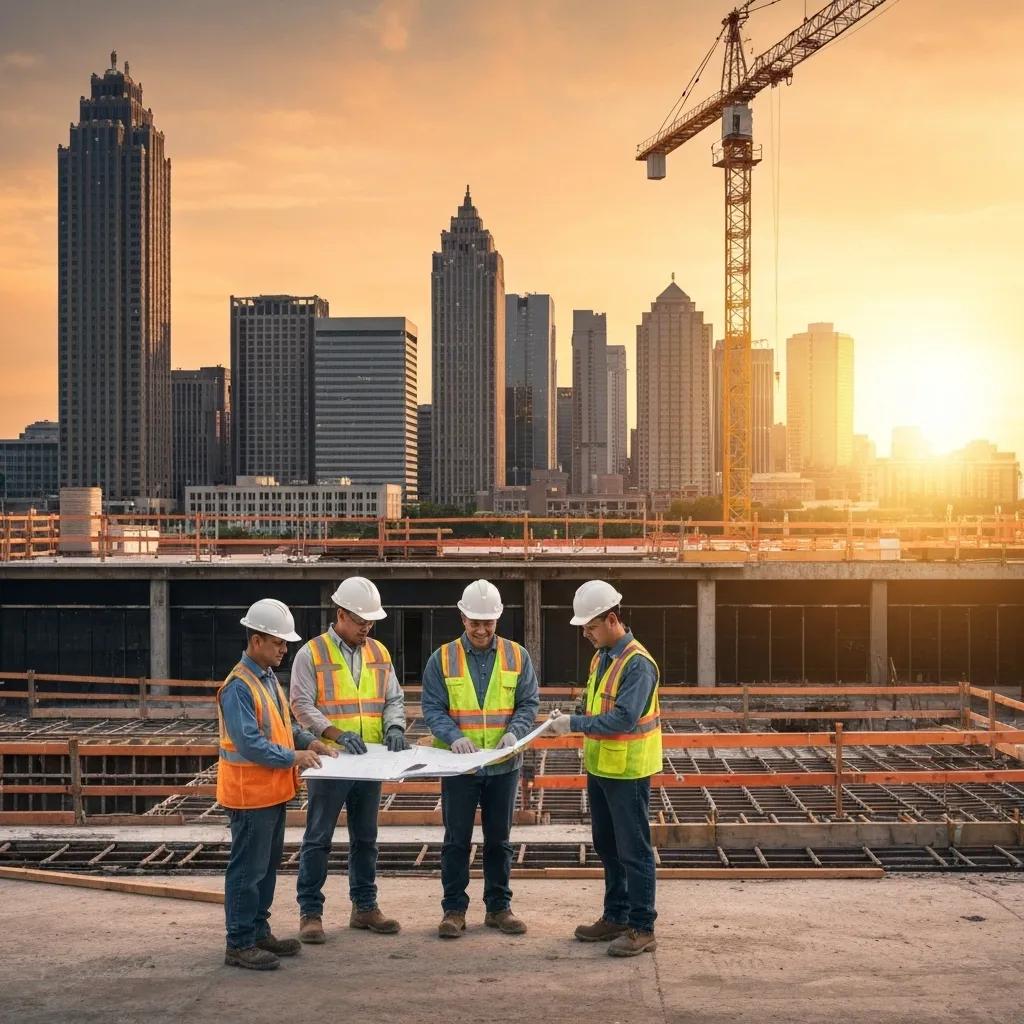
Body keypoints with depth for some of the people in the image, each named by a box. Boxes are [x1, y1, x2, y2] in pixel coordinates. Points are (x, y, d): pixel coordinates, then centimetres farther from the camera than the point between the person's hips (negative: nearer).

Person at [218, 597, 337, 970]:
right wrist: (293, 757, -19)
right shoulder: (238, 686, -20)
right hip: (250, 793, -10)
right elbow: (249, 743, -25)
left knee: (268, 866, 18)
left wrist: (308, 741, 6)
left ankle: (259, 932, 29)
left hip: (273, 791, 10)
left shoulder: (269, 678, 10)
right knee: (247, 869, -2)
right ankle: (239, 945, 6)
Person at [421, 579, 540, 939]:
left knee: (499, 839, 11)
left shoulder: (517, 657, 4)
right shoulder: (443, 659, -1)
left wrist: (514, 732, -17)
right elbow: (432, 708, -4)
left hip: (503, 765, 2)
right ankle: (454, 908, 14)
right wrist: (454, 736, -22)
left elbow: (529, 704, 3)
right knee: (456, 840, 5)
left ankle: (499, 906, 22)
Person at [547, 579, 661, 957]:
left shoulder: (637, 663, -20)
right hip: (600, 767, 9)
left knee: (633, 851, -2)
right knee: (607, 847, 18)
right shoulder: (601, 657, 9)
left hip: (628, 772, -9)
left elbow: (622, 719, -27)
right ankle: (616, 917, 30)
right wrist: (569, 721, 3)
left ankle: (642, 929, 6)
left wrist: (575, 724, -23)